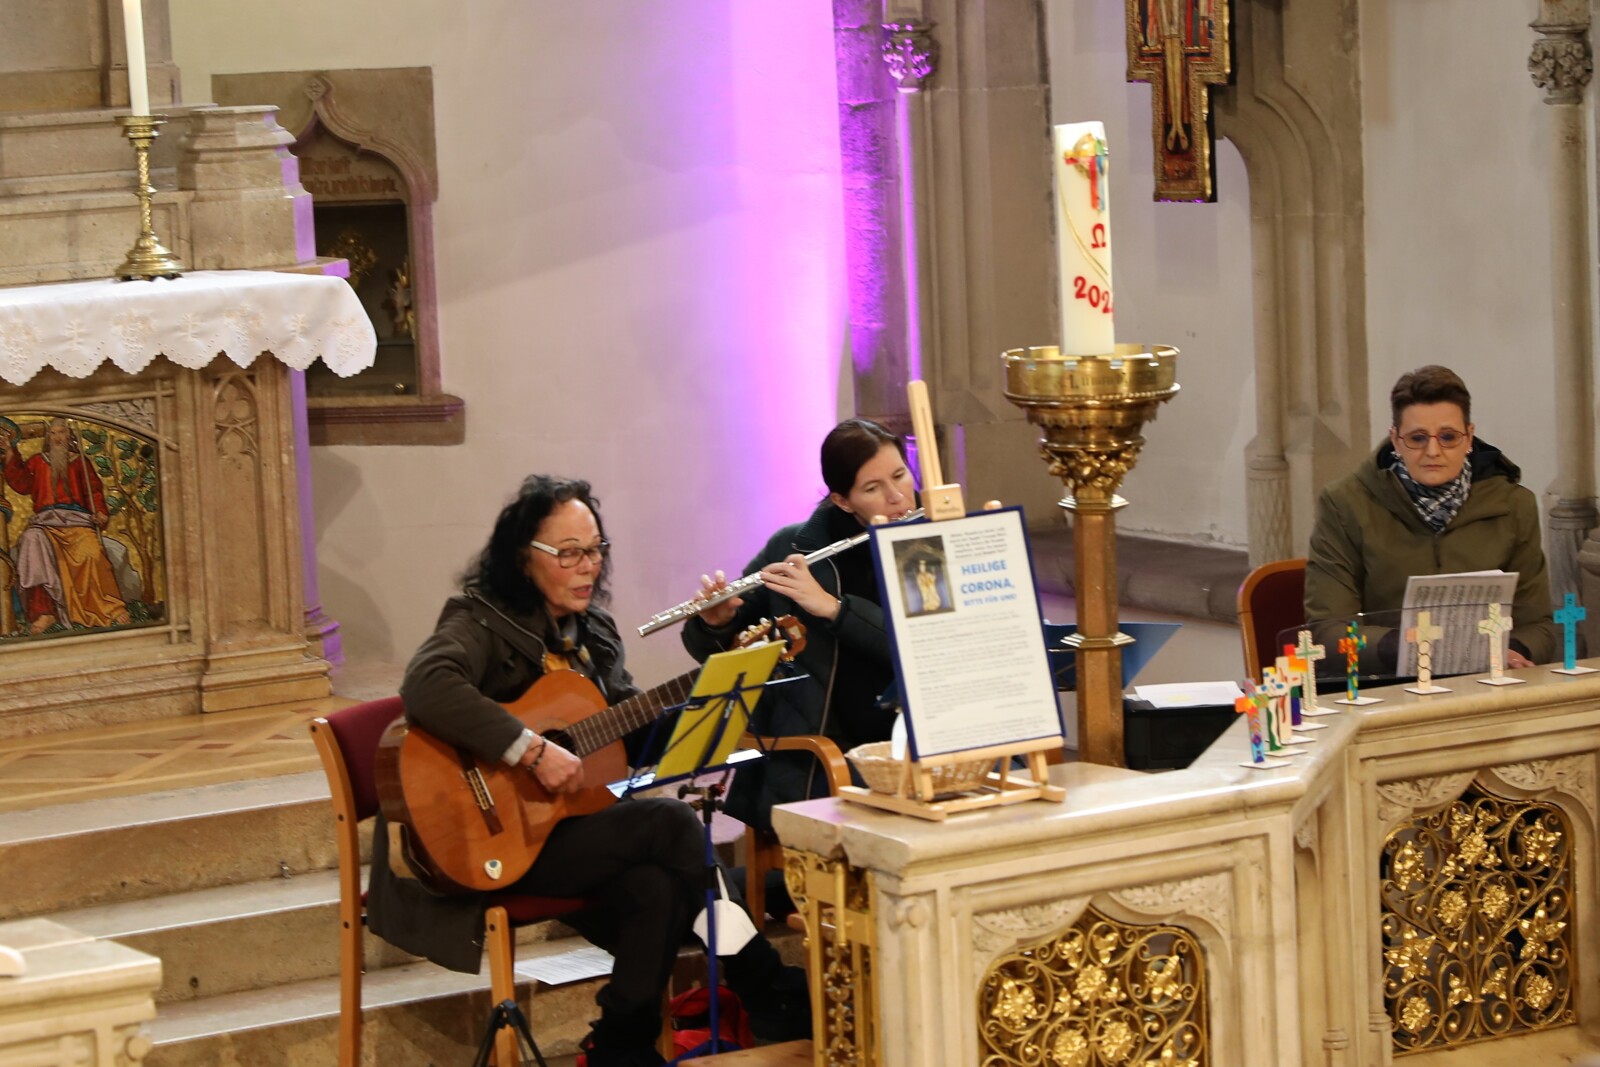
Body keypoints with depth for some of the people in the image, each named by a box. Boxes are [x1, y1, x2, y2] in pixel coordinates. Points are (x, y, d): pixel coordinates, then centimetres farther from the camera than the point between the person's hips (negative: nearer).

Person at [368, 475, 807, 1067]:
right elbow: (427, 686, -31)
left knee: (656, 886, -26)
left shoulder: (592, 632, 14)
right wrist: (533, 751, -32)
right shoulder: (480, 620, -10)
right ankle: (777, 1001, -11)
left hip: (574, 821, 7)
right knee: (672, 824, -21)